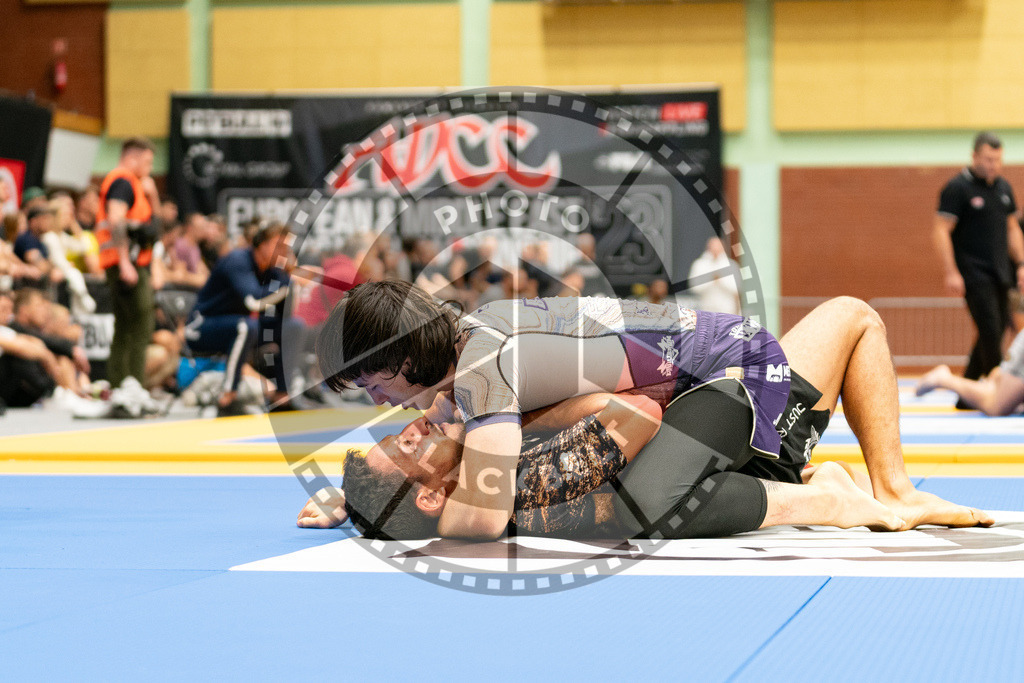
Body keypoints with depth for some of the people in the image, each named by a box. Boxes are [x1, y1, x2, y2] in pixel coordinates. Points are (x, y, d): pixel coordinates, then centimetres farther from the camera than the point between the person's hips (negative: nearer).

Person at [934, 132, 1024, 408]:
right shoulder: (957, 188, -8)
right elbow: (941, 231, -12)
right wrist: (950, 273, -18)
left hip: (999, 275, 7)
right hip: (974, 275, -7)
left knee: (994, 332, 8)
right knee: (991, 333, -12)